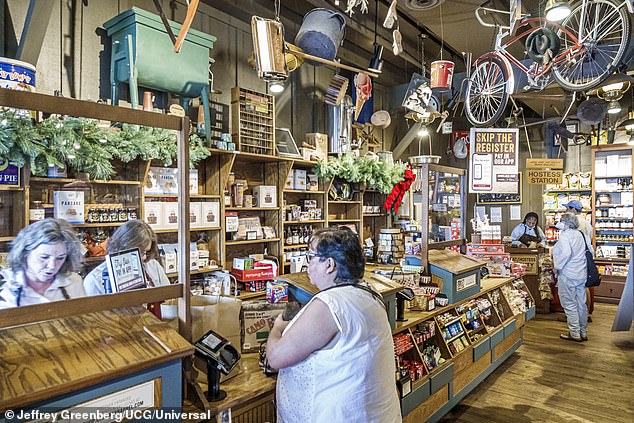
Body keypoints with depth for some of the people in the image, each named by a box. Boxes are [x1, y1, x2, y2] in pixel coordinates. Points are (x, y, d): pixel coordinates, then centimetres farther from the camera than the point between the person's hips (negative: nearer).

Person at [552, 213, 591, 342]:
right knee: (581, 304, 13)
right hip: (582, 274, 8)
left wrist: (557, 266, -18)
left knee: (569, 304, 1)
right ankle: (583, 332, 23)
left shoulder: (564, 236, -15)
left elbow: (566, 252, -30)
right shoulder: (579, 234, 10)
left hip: (568, 275, -8)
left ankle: (575, 334, 7)